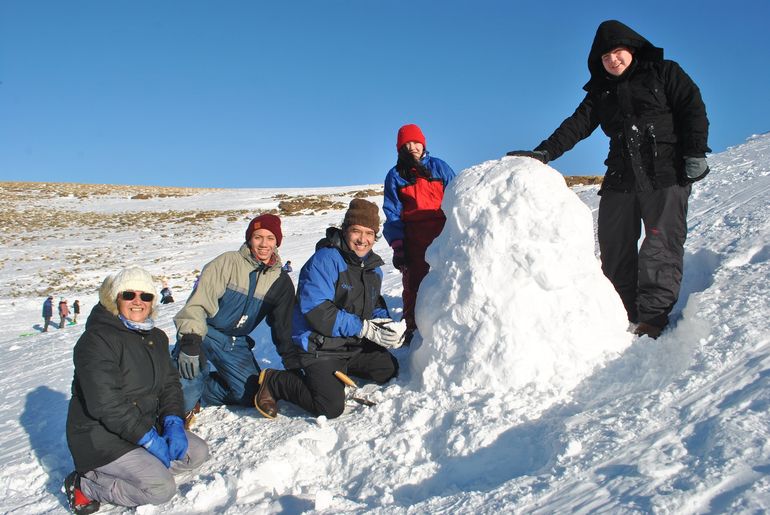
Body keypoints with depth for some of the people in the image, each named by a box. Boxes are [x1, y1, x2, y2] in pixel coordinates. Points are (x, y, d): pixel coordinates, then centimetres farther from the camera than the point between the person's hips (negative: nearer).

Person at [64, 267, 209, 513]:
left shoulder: (156, 337, 9)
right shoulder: (97, 340, -19)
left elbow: (170, 383, 8)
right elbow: (105, 403, -25)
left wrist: (173, 423, -11)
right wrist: (149, 440, -23)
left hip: (147, 425, 9)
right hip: (101, 437, -9)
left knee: (198, 452, 2)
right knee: (161, 488, -21)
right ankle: (85, 484, -4)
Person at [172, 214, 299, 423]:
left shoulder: (281, 282, 4)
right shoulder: (227, 262, -12)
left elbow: (283, 328, 11)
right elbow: (197, 303, -19)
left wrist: (294, 365, 7)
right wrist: (189, 342, -30)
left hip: (236, 343, 5)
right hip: (203, 333, -5)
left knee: (252, 395, -8)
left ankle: (195, 393, 9)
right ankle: (184, 406, -5)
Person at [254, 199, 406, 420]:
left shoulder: (373, 268, 6)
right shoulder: (325, 260, -21)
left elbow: (376, 305, 18)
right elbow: (316, 310, -28)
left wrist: (387, 325, -6)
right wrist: (364, 328, -24)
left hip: (356, 345, 8)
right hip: (320, 348, -8)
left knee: (389, 369, 16)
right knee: (331, 408, -18)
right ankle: (274, 381, 2)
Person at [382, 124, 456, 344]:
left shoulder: (439, 167, 8)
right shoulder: (395, 175, 8)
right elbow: (393, 213, 3)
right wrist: (397, 245, -5)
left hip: (443, 235, 1)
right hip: (413, 240, 0)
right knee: (413, 284, 0)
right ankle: (411, 328, 12)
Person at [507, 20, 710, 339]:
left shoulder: (664, 72, 8)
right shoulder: (600, 92, 17)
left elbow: (693, 109, 2)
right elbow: (577, 125, 6)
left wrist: (695, 153, -9)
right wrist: (544, 152, -9)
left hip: (666, 172, -4)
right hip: (621, 178, 4)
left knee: (662, 244, -11)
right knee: (614, 247, 0)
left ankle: (653, 316, -9)